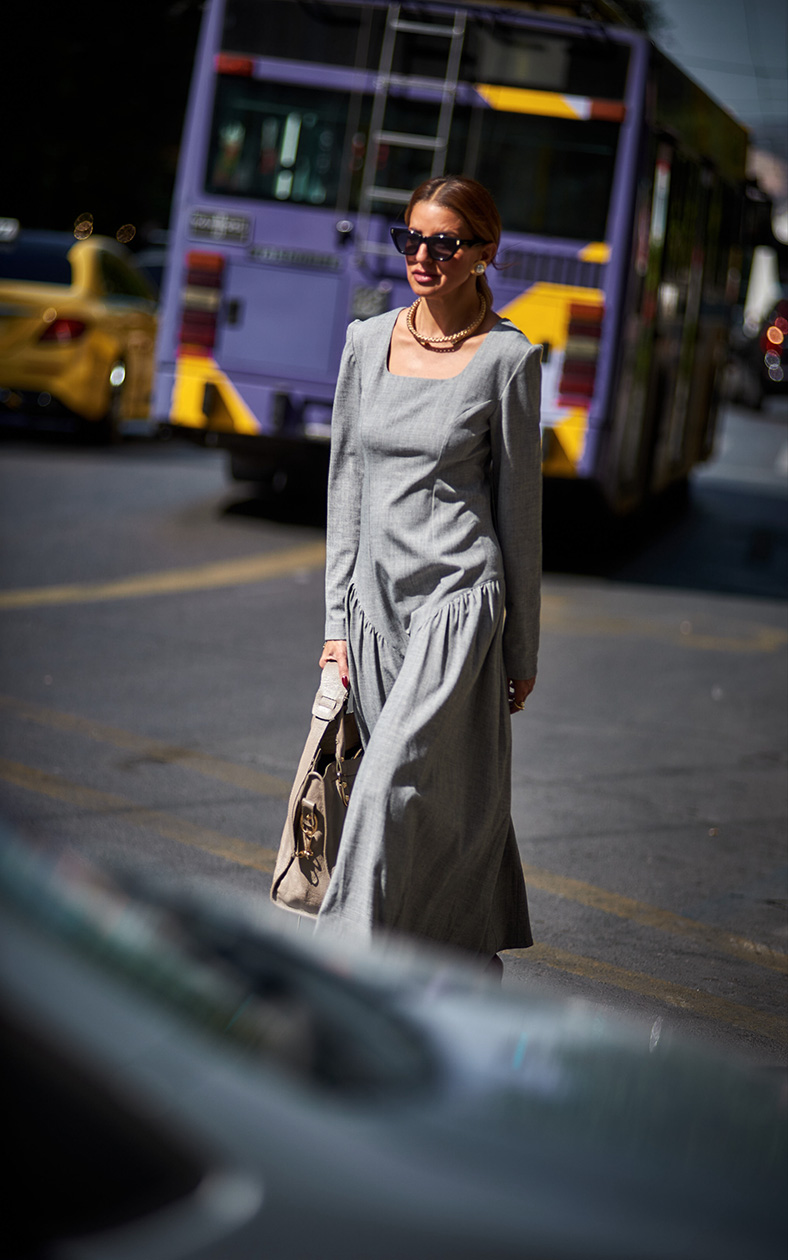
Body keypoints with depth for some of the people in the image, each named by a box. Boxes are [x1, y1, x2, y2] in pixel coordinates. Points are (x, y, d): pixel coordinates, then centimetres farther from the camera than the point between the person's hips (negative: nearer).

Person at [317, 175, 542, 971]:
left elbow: (520, 504, -1)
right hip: (376, 599, 5)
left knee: (394, 788, -16)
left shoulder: (508, 358, -5)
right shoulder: (368, 341, 8)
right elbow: (346, 480, 12)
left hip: (459, 600, -5)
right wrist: (339, 618, 9)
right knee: (438, 803, 12)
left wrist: (521, 647, 2)